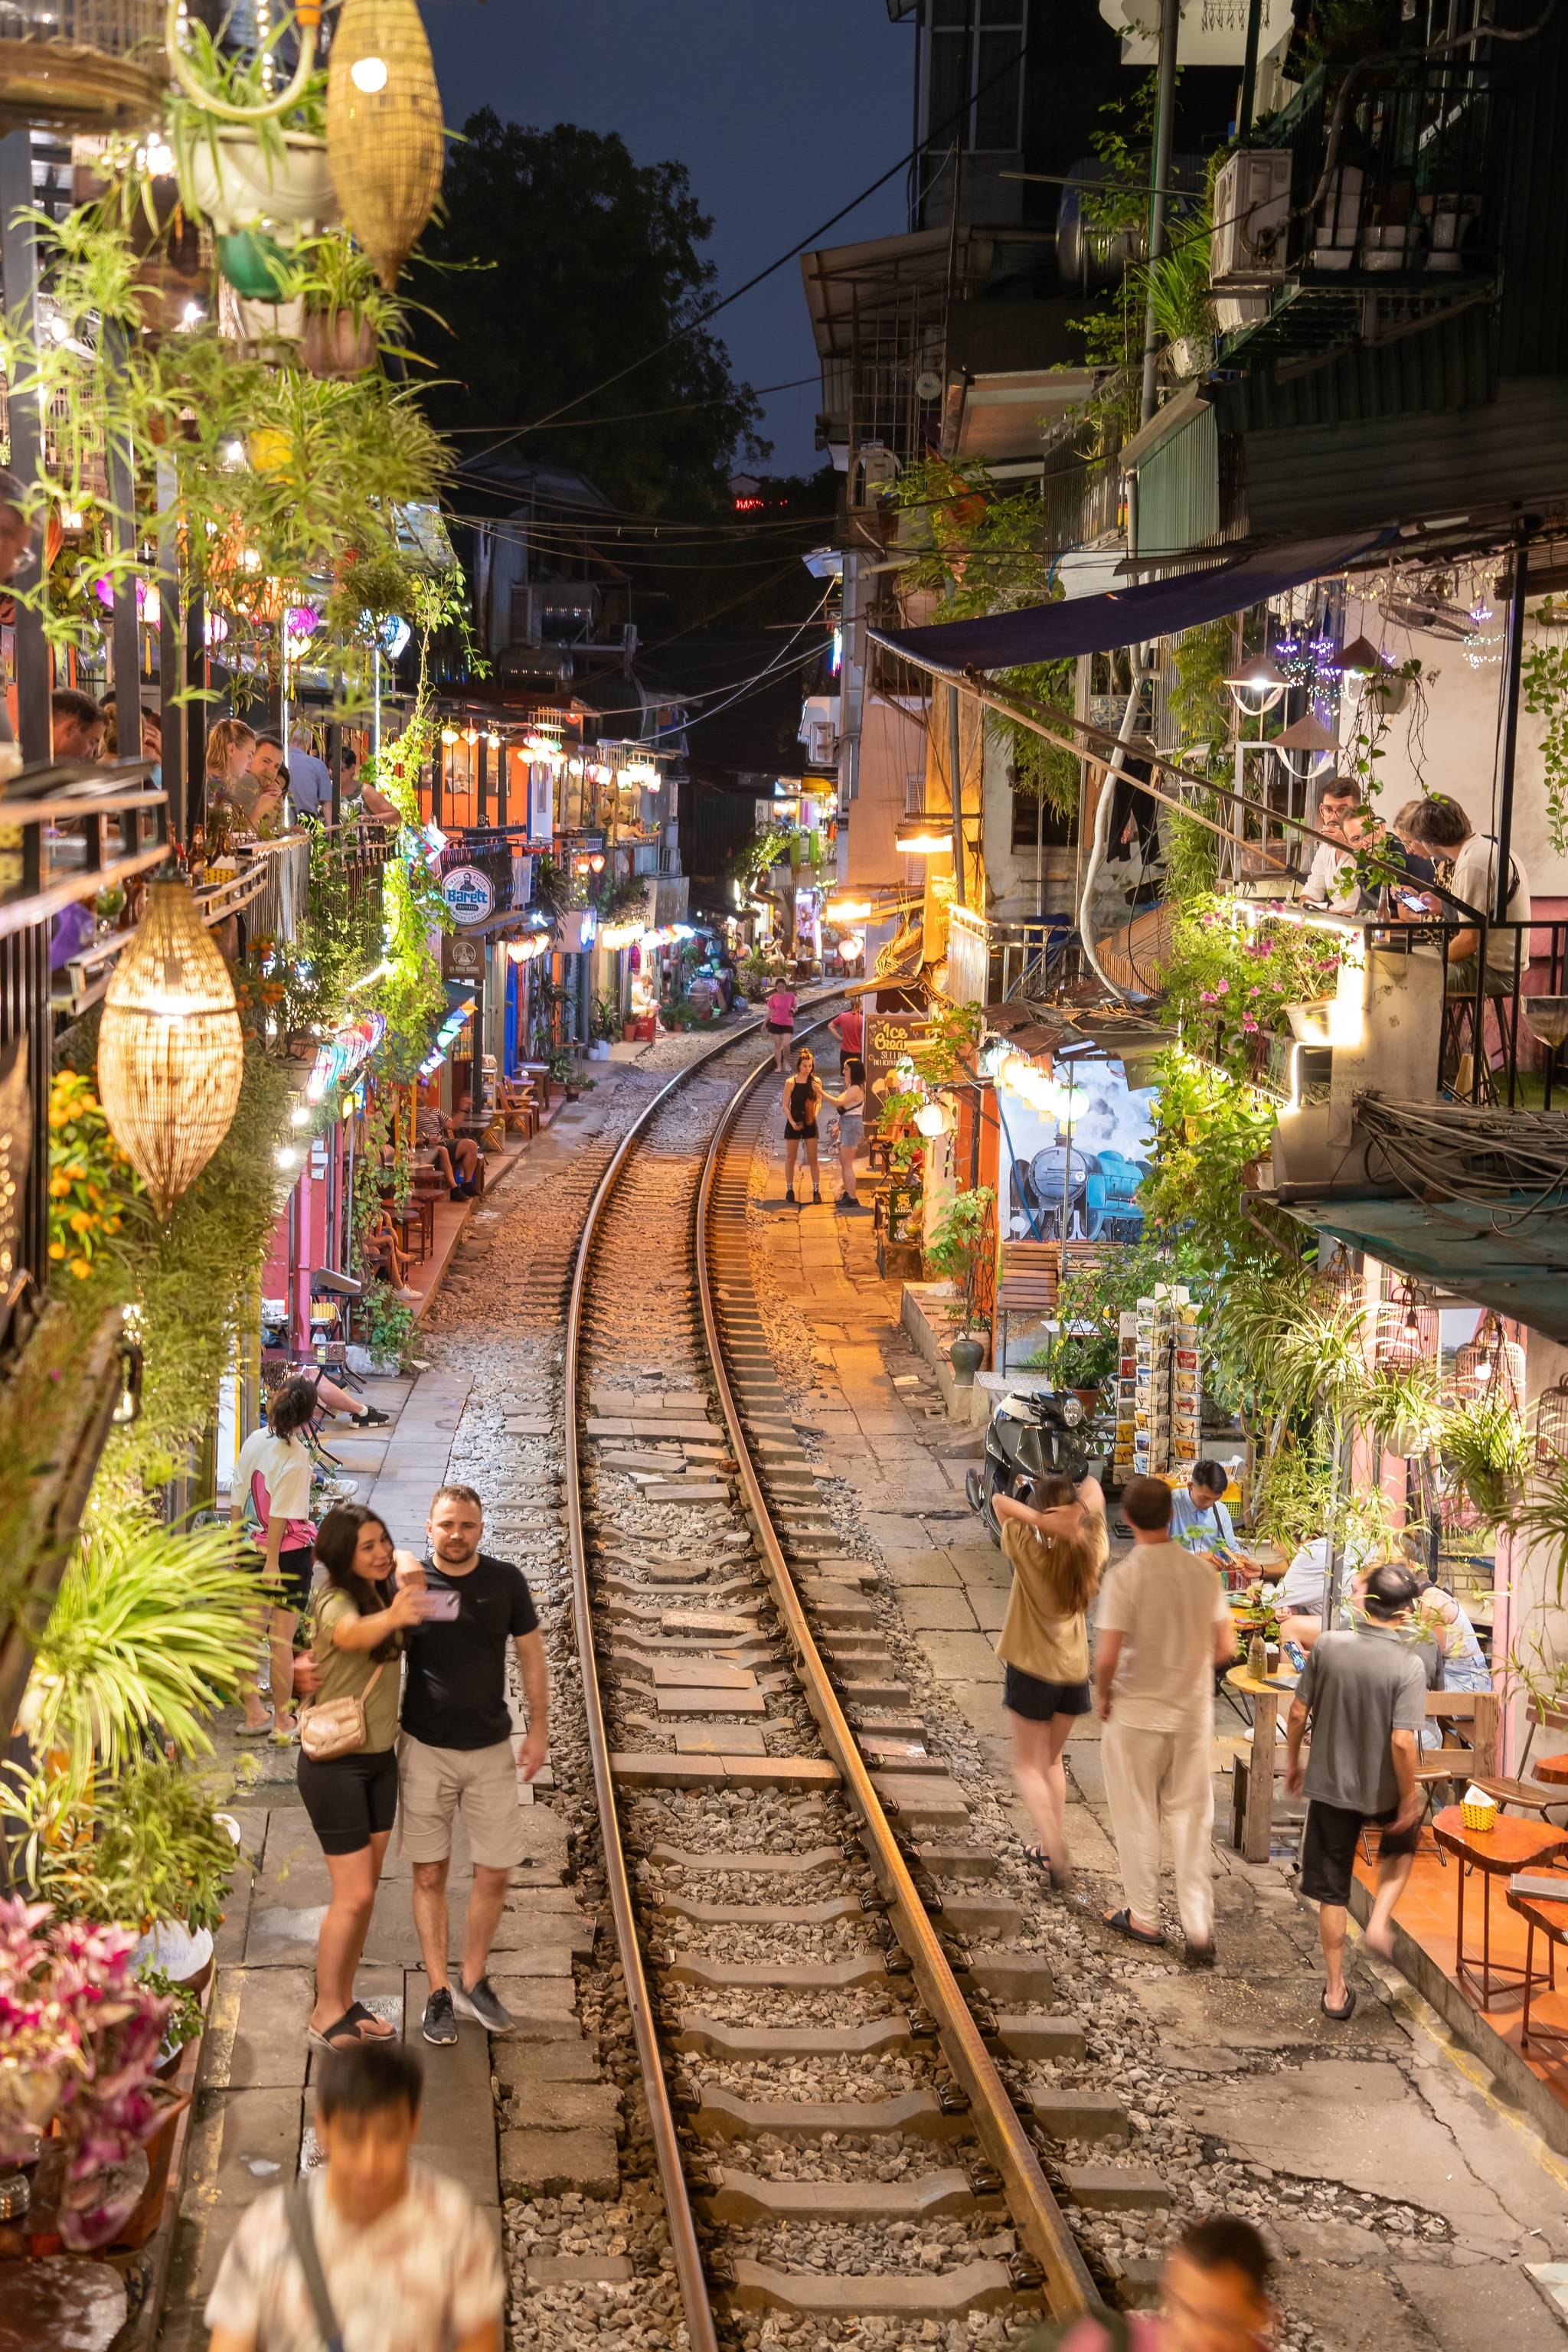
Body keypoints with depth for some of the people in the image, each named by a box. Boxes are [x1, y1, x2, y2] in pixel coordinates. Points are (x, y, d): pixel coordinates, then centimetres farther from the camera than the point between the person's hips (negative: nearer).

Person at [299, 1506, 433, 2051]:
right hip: (335, 1764, -8)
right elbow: (353, 1634, -45)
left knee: (365, 1891, 13)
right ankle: (326, 2015, 9)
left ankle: (344, 2001, 25)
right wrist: (393, 1616, -67)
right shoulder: (336, 1602, -21)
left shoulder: (384, 1594, 2)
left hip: (379, 1760, 8)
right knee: (353, 1895, -4)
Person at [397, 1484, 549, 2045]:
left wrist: (538, 1728, 3)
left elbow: (531, 1655, 6)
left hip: (491, 1748, 1)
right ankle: (439, 1992, 16)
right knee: (430, 1875, 5)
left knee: (495, 1873, 4)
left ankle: (473, 1982, 23)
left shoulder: (506, 1581, -3)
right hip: (426, 1748, -1)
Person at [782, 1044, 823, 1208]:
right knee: (791, 1158, 7)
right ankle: (790, 1189, 16)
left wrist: (815, 1113, -14)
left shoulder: (816, 1082, -3)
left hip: (810, 1124, 1)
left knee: (813, 1159, 1)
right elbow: (785, 1106, -6)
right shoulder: (790, 1083, -8)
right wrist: (793, 1123, -15)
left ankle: (816, 1191, 5)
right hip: (793, 1124, -1)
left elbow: (819, 1102, 6)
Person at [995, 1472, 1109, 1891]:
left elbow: (1001, 1502, -18)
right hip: (1074, 1672, 5)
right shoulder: (1090, 1554, -8)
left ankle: (1057, 1853, -10)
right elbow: (1093, 1491, 3)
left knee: (1029, 1765, 7)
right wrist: (1082, 1508, -18)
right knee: (1052, 1760, 22)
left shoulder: (1030, 1554, -20)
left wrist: (1043, 1523, -30)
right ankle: (1052, 1850, 25)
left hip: (1032, 1672, -5)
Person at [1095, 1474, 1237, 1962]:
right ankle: (1199, 1929, 9)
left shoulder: (1125, 1575, -18)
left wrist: (1103, 1696, -2)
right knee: (1191, 1820, 11)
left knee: (1138, 1819, 12)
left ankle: (1143, 1918, 24)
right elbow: (1225, 1647, 0)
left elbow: (1107, 1655, -21)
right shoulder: (1203, 1571, -5)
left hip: (1137, 1715, -4)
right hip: (1193, 1714, 4)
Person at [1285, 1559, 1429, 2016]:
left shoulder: (1327, 1646, -11)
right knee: (1402, 1842, 33)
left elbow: (1298, 1713, -5)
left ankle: (1335, 1990, 22)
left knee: (1333, 1891, 14)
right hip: (1381, 1791, -2)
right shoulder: (1408, 1667, -20)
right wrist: (1409, 1798, -10)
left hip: (1329, 1787, 2)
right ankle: (1380, 1922, 17)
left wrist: (1293, 1763, 11)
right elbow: (1402, 1742, -23)